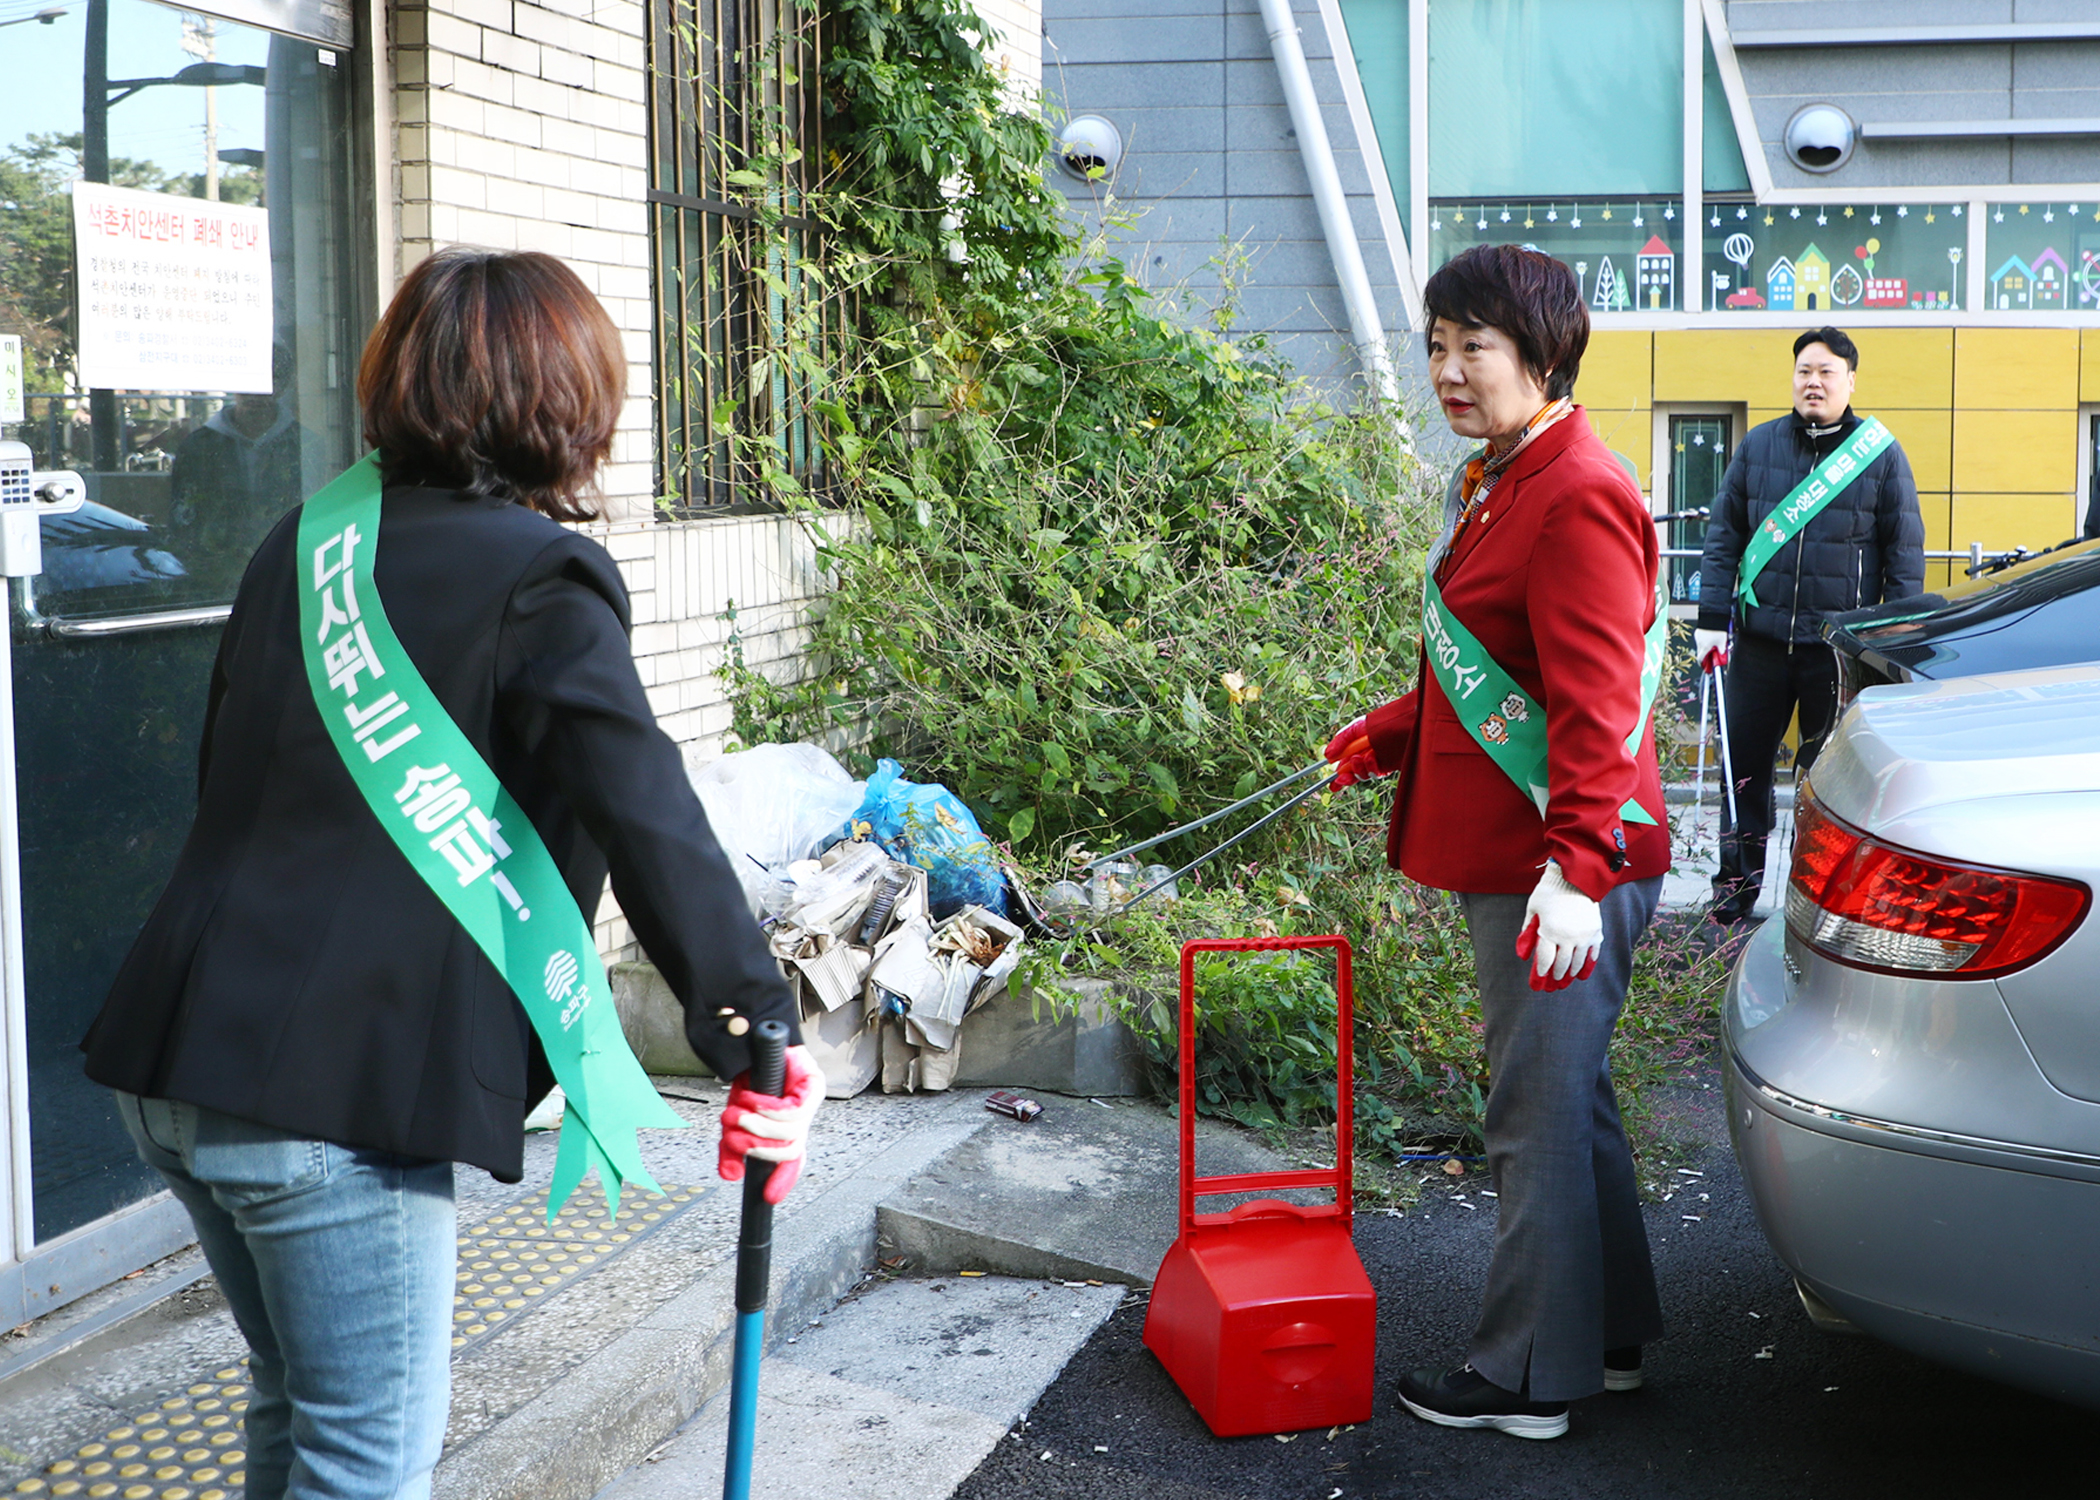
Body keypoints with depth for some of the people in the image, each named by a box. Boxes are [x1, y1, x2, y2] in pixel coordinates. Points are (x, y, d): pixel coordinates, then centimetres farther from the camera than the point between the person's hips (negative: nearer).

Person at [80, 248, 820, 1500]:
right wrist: (756, 1024, -12)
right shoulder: (540, 581, -10)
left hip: (179, 1058, 8)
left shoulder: (307, 543, 13)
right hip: (340, 1082, -8)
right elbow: (653, 824, -17)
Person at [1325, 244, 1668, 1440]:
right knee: (1570, 1103, 19)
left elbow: (1594, 702, -25)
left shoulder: (1577, 497, -17)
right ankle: (1611, 1339, 32)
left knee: (1541, 1119, 0)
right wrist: (1386, 739, 28)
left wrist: (1575, 866, -32)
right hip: (1510, 859, 11)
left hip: (1559, 869, -11)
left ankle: (1530, 1379, 12)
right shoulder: (1501, 484, 15)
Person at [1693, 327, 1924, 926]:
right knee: (1744, 762, 7)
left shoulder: (1880, 453, 1)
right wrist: (1712, 618, 1)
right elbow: (1723, 535, 9)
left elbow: (1905, 554, 3)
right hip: (1760, 637, 2)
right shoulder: (1758, 445, 6)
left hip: (1841, 645, -2)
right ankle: (1739, 880, 19)